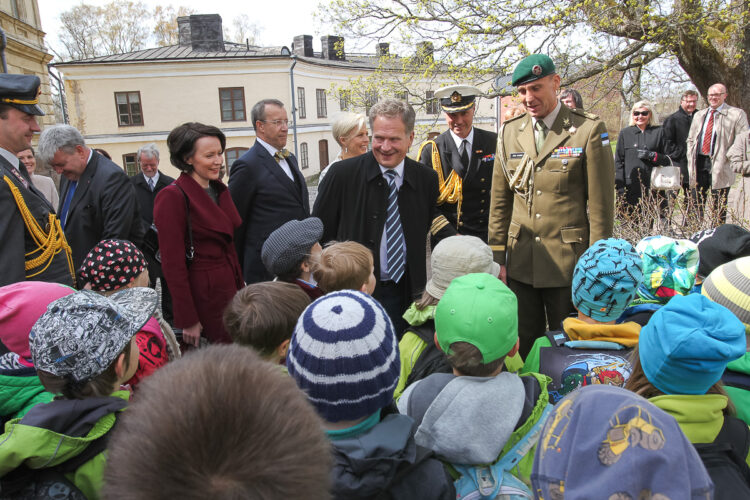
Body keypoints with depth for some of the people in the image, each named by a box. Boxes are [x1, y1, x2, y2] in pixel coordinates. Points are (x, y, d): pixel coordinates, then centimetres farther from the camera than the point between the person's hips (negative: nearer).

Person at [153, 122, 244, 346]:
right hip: (202, 294, -7)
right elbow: (173, 263, -15)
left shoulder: (220, 189, 10)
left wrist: (240, 285, 13)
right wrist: (188, 321, -14)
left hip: (229, 289, 7)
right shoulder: (173, 196, -14)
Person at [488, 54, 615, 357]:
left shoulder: (589, 130, -4)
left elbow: (600, 204, -5)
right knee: (524, 344, 14)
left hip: (569, 262, -3)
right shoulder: (510, 132, 8)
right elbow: (500, 201, 9)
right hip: (520, 262, 4)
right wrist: (497, 257, 5)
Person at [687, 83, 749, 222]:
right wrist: (691, 158, 8)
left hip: (720, 166, -4)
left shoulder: (737, 114, 0)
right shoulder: (699, 115, 16)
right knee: (697, 204, 8)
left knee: (718, 208, -1)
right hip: (699, 163, 4)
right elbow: (691, 139, 19)